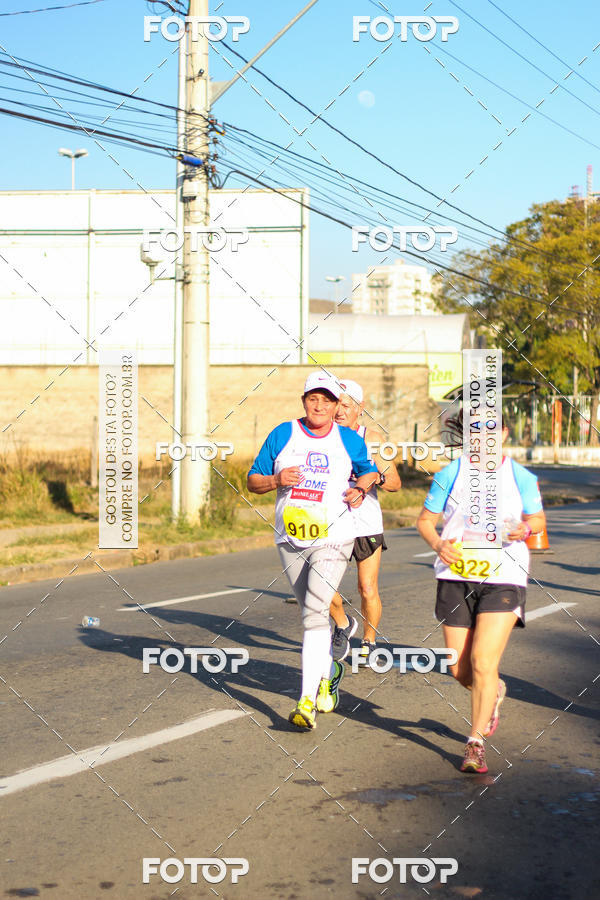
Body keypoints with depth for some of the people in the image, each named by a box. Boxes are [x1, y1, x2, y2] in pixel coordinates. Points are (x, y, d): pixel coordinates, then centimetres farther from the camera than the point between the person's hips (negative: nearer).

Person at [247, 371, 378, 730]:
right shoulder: (282, 435, 4)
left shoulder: (349, 440, 3)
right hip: (290, 539, 3)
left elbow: (369, 471, 21)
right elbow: (253, 481, 7)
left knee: (315, 612, -18)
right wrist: (275, 480, -14)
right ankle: (328, 671, 41)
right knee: (311, 612, 15)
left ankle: (307, 701, -21)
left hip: (333, 538, -3)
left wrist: (360, 489, -1)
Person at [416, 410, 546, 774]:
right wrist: (438, 543, -16)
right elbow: (425, 520, 6)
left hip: (504, 579, -2)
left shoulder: (520, 476, 2)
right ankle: (496, 691, 41)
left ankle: (476, 744, 0)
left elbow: (538, 518, 13)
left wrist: (525, 528, -11)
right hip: (456, 577, 2)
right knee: (461, 670, 6)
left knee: (483, 661, -14)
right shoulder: (451, 474, 1)